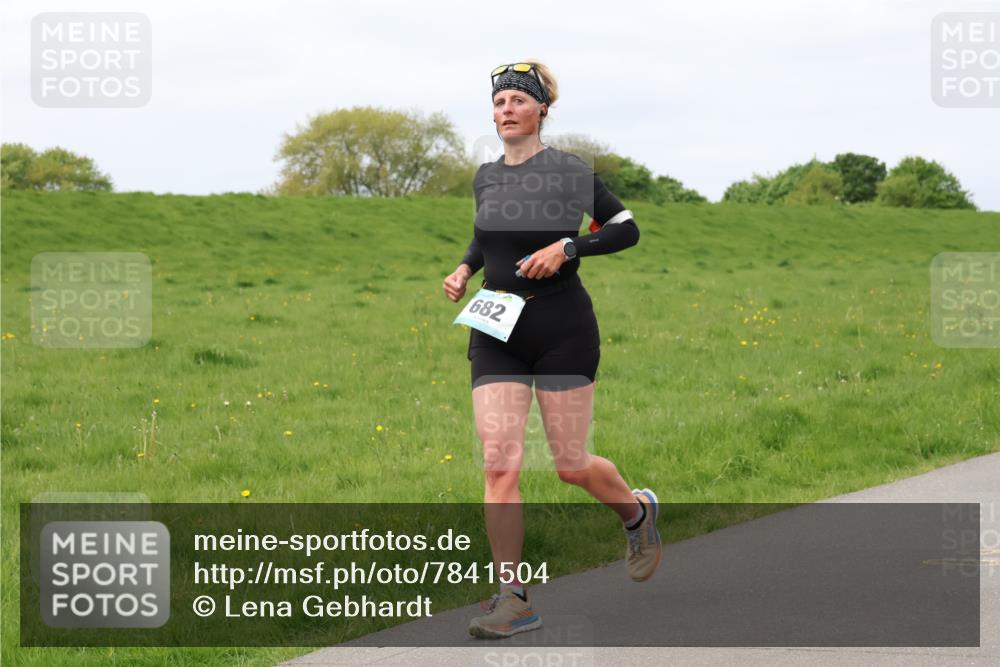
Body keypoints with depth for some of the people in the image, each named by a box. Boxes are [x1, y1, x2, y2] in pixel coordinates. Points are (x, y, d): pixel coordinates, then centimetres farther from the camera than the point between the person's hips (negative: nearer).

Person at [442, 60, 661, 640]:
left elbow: (626, 230, -3)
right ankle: (513, 598, -4)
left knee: (572, 465, 3)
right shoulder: (486, 176, 9)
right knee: (500, 463, -8)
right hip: (496, 332, 4)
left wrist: (566, 247, -16)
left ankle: (638, 511, 36)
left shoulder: (569, 171, -7)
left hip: (562, 330, -4)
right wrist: (464, 270, 6)